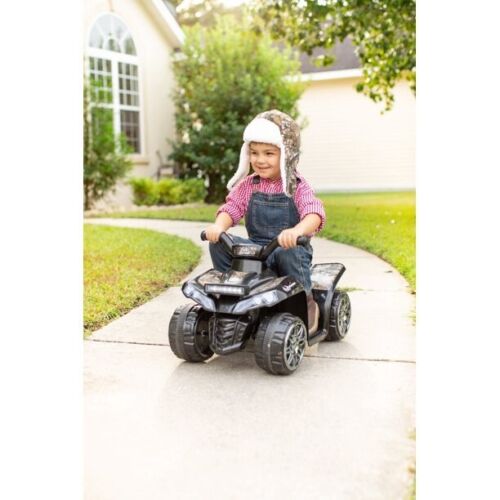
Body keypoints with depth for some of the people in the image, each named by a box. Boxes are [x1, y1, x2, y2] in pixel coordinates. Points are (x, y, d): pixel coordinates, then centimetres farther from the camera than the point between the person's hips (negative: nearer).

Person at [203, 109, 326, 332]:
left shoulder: (297, 187, -7)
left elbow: (314, 213, -23)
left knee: (289, 253, -38)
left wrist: (297, 231, -47)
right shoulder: (248, 185, 6)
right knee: (218, 244, -17)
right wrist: (218, 226, -29)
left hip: (289, 247, -4)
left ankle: (306, 301, -14)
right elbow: (231, 207, -4)